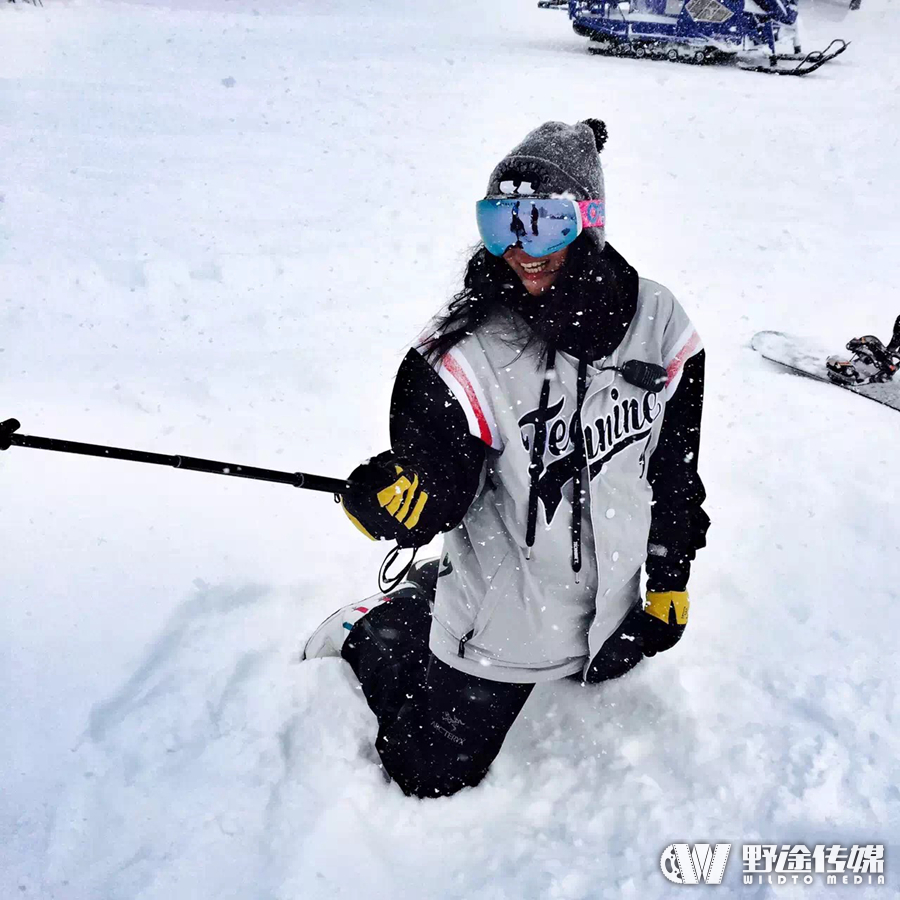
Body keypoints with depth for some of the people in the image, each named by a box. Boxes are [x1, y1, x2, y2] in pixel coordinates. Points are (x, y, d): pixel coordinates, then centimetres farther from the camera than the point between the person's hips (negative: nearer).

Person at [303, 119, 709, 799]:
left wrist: (671, 579, 6)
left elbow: (675, 463, -1)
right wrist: (394, 501, -43)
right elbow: (433, 501, -20)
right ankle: (364, 631, 34)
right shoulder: (470, 357, -25)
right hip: (508, 616, -4)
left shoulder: (657, 322, -13)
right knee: (432, 773, 10)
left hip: (609, 607, 5)